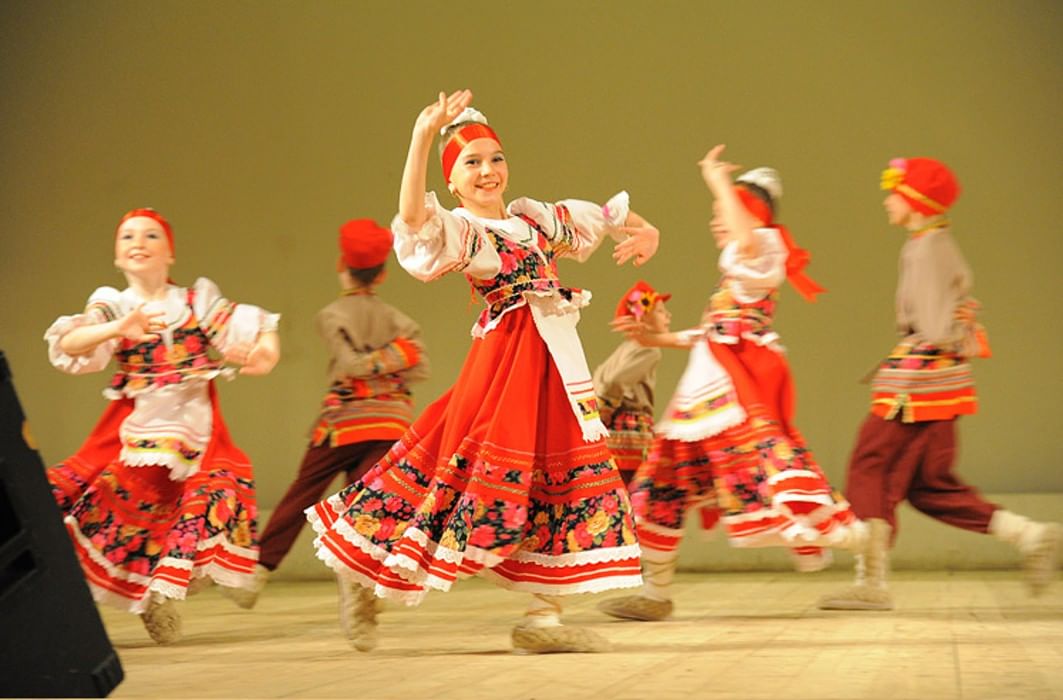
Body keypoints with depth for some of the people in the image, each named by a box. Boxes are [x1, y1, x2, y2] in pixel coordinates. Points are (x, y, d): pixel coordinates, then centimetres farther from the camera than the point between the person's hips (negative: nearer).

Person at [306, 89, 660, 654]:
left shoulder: (533, 216, 15)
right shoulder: (457, 231, -5)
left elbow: (599, 215, 30)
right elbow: (411, 214, -27)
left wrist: (644, 231, 12)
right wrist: (422, 138, -36)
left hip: (557, 364, 7)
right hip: (502, 358, -7)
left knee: (563, 472, 2)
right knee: (474, 458, -10)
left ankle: (543, 615, 6)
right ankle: (366, 580, 4)